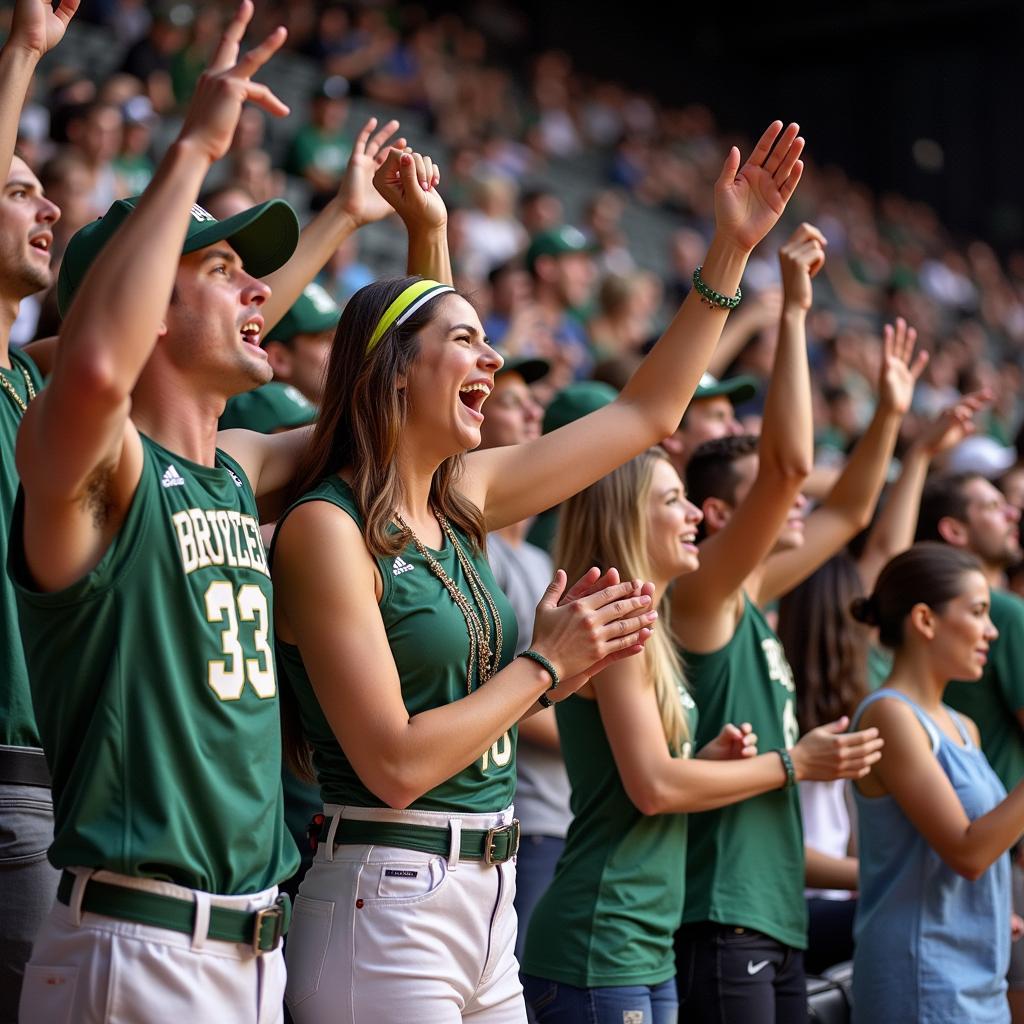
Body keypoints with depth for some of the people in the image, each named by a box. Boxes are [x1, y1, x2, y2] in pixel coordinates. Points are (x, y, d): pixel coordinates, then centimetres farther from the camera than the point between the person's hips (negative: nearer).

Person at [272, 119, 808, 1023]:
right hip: (385, 906, -8)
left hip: (485, 905, 8)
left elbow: (648, 413, 17)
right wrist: (547, 662, -10)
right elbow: (396, 764, -19)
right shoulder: (327, 528, -13)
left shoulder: (463, 498, 9)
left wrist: (731, 247, 16)